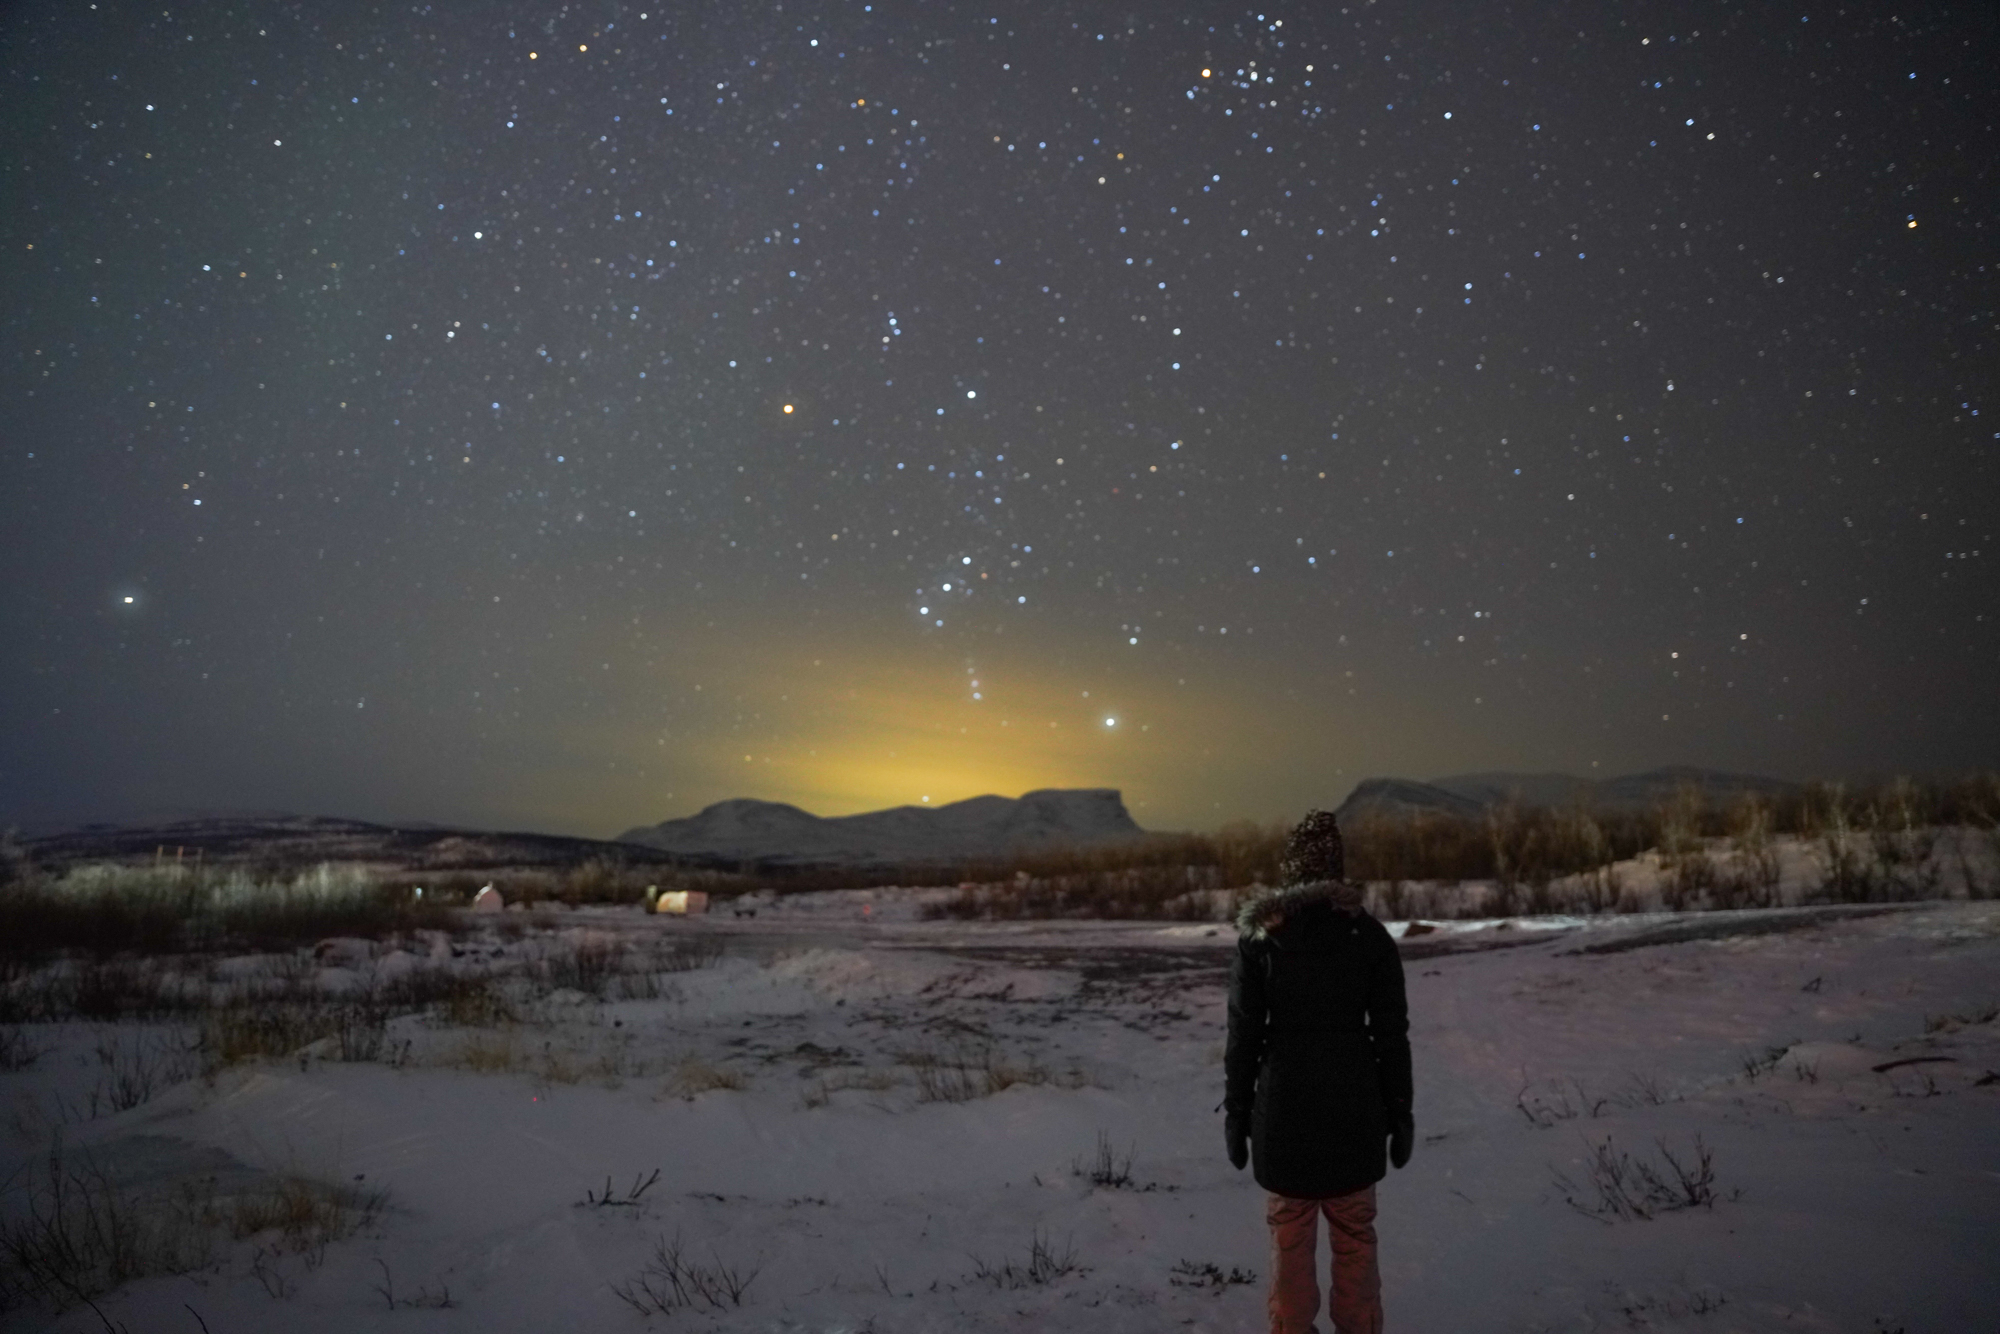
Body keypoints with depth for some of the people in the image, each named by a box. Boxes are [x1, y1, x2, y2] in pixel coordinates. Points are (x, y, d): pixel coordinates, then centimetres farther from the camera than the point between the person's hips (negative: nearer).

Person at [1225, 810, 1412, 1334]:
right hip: (1353, 1109, 1)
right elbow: (1391, 1034, -2)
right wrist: (1399, 1112, 7)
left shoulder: (1259, 936, -6)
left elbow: (1243, 1034, -4)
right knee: (1354, 1235, 12)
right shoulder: (1369, 935, -4)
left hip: (1284, 1108, 0)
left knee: (1290, 1236, 10)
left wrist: (1236, 1110, 4)